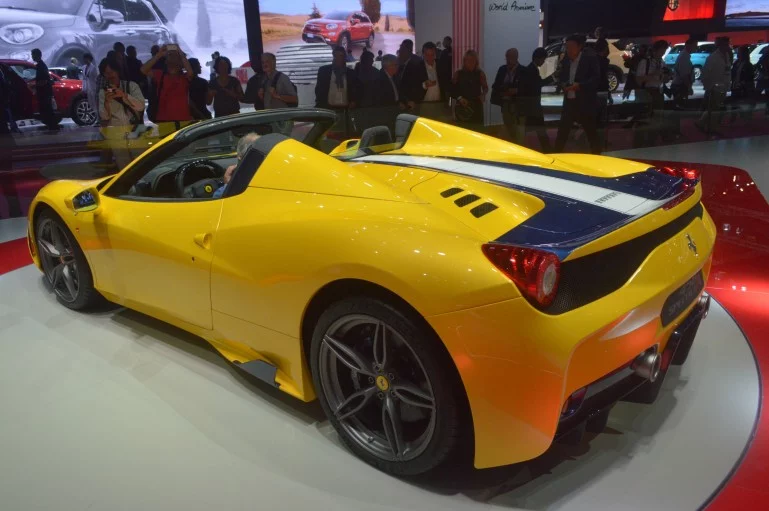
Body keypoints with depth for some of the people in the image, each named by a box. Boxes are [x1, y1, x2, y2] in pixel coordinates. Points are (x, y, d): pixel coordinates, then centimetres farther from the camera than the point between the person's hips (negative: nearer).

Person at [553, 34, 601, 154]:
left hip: (585, 102, -5)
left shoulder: (590, 57, -7)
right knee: (562, 131, 6)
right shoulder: (566, 59, 11)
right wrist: (563, 84, -5)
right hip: (569, 101, 5)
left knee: (591, 132, 4)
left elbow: (596, 77, -12)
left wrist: (579, 85, -24)